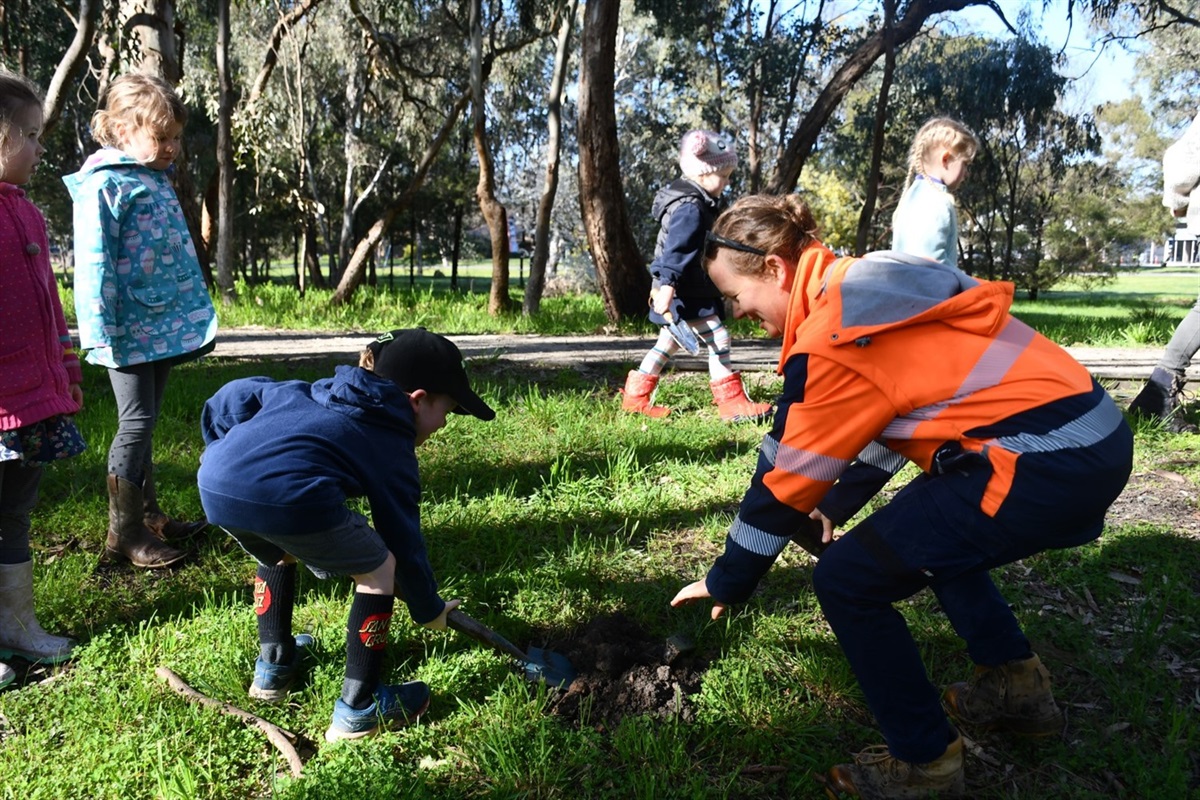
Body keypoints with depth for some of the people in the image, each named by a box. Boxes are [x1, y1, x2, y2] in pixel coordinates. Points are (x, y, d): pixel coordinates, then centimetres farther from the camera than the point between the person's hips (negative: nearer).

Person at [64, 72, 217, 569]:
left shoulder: (157, 178, 14)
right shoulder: (104, 185, -12)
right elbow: (94, 262, -17)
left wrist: (195, 314, 24)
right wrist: (99, 332, -20)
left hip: (163, 324, 8)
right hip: (130, 330, -8)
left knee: (146, 421, 15)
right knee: (137, 421, -3)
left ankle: (148, 515, 26)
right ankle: (123, 531, 9)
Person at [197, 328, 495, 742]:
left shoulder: (307, 393, 32)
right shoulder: (391, 445, 16)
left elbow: (231, 397, 28)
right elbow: (404, 542, 20)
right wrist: (430, 610, 34)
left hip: (213, 486, 7)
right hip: (287, 499, -7)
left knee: (278, 552, 37)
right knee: (380, 570, 15)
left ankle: (273, 666, 47)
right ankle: (358, 708, 18)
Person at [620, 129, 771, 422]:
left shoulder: (697, 201, 15)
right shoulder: (689, 208, -19)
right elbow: (676, 249, -30)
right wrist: (666, 285, -38)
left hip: (693, 290, 11)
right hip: (684, 293, -11)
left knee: (670, 342, 18)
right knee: (717, 337, -12)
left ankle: (635, 395, 25)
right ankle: (732, 403, -8)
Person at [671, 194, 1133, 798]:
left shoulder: (831, 338, -16)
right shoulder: (868, 287, 11)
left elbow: (785, 477, -7)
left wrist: (725, 584, 6)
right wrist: (836, 506, 25)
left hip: (1049, 463, -10)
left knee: (846, 582, -3)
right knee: (926, 527, 32)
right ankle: (1017, 686, 37)